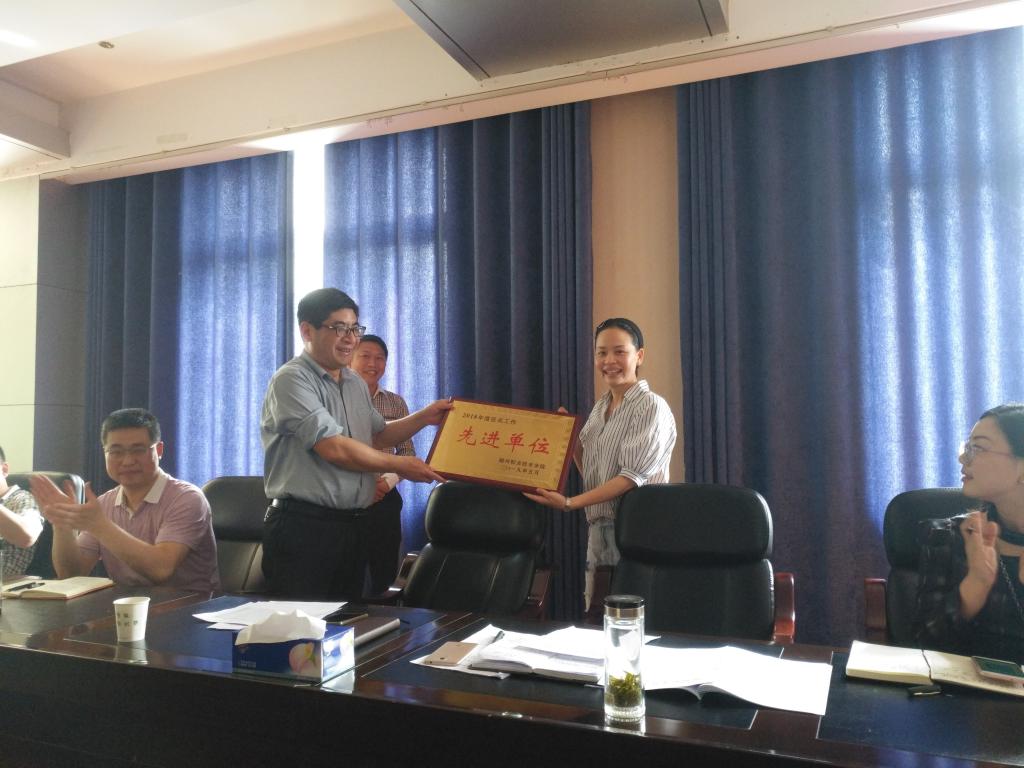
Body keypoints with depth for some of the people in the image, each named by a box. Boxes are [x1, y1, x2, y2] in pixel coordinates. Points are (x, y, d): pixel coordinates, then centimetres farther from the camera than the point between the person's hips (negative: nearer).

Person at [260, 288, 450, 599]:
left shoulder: (356, 383, 13)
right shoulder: (292, 380, -14)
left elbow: (377, 435, 25)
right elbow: (335, 449, -21)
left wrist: (424, 417, 10)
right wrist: (399, 466, -10)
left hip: (355, 524, 8)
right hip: (304, 526, -8)